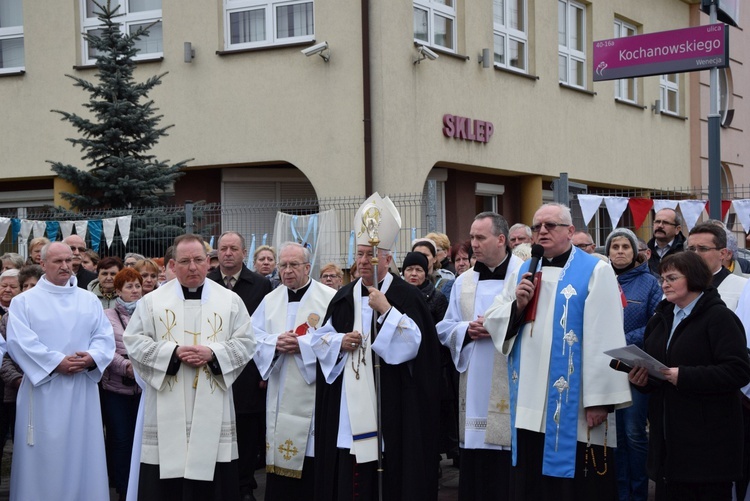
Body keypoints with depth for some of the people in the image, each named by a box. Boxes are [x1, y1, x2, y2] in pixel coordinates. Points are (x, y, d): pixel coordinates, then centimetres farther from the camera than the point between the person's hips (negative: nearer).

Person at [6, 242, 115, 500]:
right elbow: (20, 342, -9)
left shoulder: (89, 300, 13)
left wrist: (92, 358, -15)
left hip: (83, 390, 3)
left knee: (82, 455, 6)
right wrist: (57, 362, -17)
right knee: (43, 457, -1)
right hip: (43, 388, -3)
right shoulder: (24, 301, 3)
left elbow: (105, 336, 5)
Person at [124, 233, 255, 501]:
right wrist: (173, 352, -13)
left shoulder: (230, 301, 6)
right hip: (167, 411, 0)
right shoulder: (152, 301, 3)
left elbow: (246, 343, 3)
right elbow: (134, 341, -2)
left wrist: (213, 353, -13)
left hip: (212, 409, 1)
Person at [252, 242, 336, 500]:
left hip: (316, 395, -4)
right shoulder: (270, 300, 12)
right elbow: (254, 339, 6)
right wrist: (275, 343, -14)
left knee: (315, 467, -1)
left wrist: (303, 344, -19)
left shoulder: (330, 298, -3)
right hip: (281, 398, 4)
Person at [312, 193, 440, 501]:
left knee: (388, 473, -3)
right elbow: (321, 339, 16)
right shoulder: (344, 296, 13)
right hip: (348, 403, 5)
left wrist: (386, 310, -20)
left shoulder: (404, 295, -3)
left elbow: (413, 343, -13)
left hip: (389, 402, -4)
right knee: (348, 473, 4)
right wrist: (340, 342, -4)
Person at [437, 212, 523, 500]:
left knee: (510, 473, -2)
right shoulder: (463, 282, 14)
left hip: (511, 387, -4)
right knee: (474, 469, 6)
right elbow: (444, 330, 15)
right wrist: (467, 330, -6)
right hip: (475, 388, 5)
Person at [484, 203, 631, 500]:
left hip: (574, 407, -6)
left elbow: (605, 339, -11)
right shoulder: (522, 273, 15)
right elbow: (493, 323, 14)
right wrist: (517, 305, -6)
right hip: (528, 406, 6)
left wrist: (600, 398, -15)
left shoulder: (595, 271, -4)